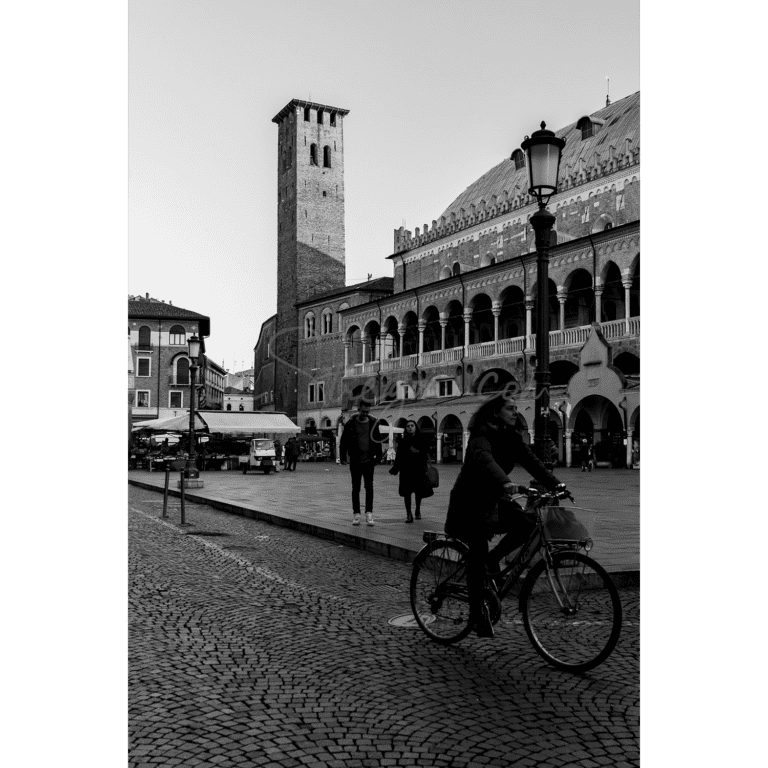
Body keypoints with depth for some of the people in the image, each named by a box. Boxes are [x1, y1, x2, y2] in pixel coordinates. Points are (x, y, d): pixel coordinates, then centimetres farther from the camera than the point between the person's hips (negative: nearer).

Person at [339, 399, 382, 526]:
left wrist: (378, 457, 5)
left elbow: (377, 441, 9)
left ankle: (369, 513, 4)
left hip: (369, 461, 1)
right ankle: (356, 514, 10)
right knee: (356, 488, 5)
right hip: (355, 461, -1)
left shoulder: (373, 424, 3)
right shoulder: (351, 424, -1)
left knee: (369, 488, 0)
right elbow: (344, 441, 2)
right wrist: (343, 457, -2)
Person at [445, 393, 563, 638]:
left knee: (526, 524, -17)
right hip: (470, 501, -6)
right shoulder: (481, 434, -17)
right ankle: (477, 613, 3)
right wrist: (504, 482, -55)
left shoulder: (511, 437, 5)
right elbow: (485, 460, -37)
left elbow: (531, 461, -5)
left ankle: (493, 558, 5)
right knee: (477, 555, -9)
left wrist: (555, 484, -20)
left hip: (493, 500, 7)